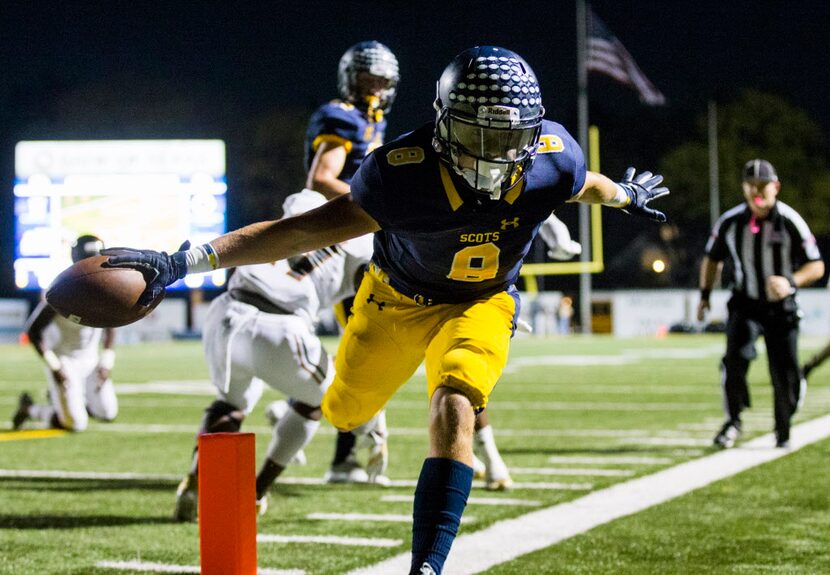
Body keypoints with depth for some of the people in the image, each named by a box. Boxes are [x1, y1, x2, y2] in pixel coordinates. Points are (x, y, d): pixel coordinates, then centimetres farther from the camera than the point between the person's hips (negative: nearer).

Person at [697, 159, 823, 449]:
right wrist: (704, 295, 6)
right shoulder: (730, 222, -6)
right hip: (745, 305, 1)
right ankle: (733, 422, -4)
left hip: (781, 308, -1)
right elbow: (712, 259, 13)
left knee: (785, 374, 0)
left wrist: (791, 281, -27)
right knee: (736, 358, -23)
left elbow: (816, 267, -9)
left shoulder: (790, 221, -13)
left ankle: (783, 431, 24)